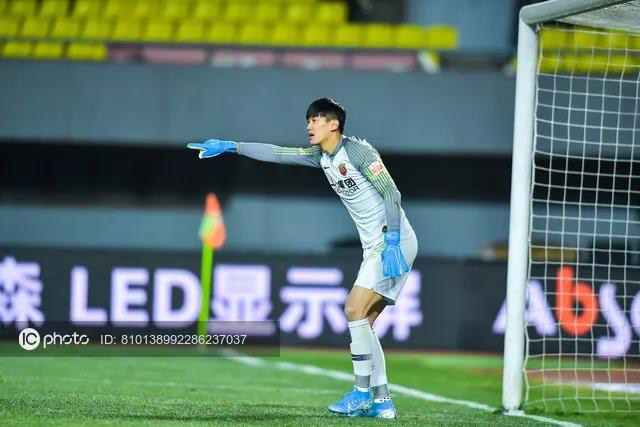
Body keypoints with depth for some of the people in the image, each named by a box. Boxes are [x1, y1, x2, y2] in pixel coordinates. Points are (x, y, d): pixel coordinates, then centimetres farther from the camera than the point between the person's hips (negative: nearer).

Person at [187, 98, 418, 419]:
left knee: (354, 310, -15)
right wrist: (230, 147, 11)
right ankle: (382, 401, 5)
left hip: (395, 242, -9)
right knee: (362, 323, 5)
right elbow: (277, 154, 15)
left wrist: (392, 242, -23)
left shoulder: (358, 151, -14)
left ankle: (362, 392, -9)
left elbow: (391, 193, -17)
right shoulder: (321, 157, 11)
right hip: (374, 247, 9)